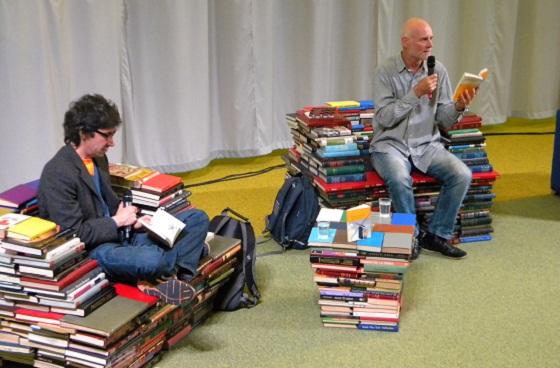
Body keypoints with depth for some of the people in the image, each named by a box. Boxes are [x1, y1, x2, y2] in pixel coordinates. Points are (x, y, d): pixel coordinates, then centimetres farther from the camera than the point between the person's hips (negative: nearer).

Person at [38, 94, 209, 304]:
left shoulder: (98, 158, 8)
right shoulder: (58, 174, -19)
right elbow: (74, 233, -21)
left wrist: (128, 215, 2)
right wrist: (117, 221, -13)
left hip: (119, 232, 10)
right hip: (91, 250, -9)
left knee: (197, 218, 3)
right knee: (151, 259, -39)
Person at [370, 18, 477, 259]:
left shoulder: (438, 71, 3)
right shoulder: (386, 72, -6)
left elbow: (444, 121, 4)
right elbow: (385, 118, -15)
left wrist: (459, 107, -17)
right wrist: (416, 93, -20)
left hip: (427, 144, 4)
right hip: (390, 144, -4)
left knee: (462, 175, -20)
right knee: (400, 179, -34)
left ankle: (436, 235, -5)